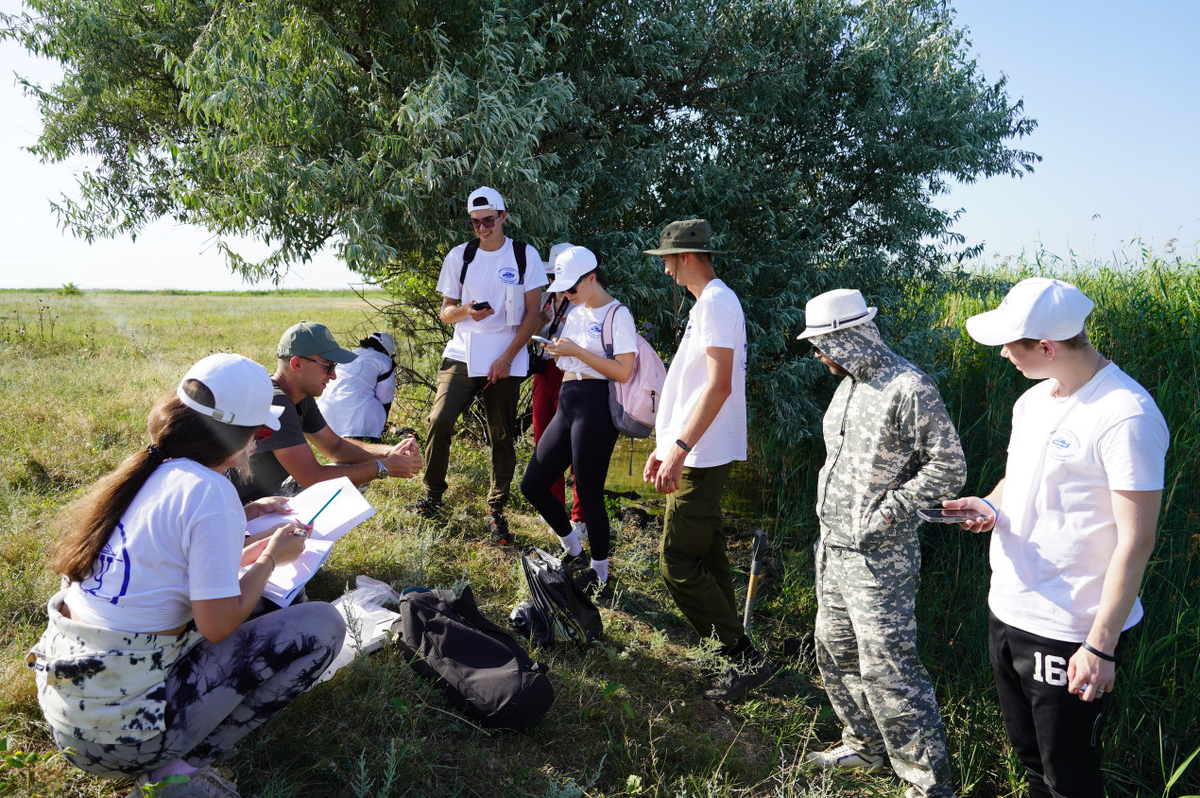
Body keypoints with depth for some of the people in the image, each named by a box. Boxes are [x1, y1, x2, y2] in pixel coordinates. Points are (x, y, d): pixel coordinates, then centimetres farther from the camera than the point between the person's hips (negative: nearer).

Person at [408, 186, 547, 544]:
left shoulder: (525, 256, 1)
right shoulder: (459, 256, 6)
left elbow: (533, 314, -1)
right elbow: (446, 311, 10)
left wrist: (507, 358, -9)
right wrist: (466, 311, -15)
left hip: (505, 361, -1)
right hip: (462, 354, 1)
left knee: (502, 436, 2)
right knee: (439, 420, -13)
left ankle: (496, 512, 14)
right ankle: (433, 494, 7)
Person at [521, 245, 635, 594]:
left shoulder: (617, 314, -8)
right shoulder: (576, 313, 17)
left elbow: (623, 372, -18)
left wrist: (576, 351, -16)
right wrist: (558, 352, 5)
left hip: (596, 408, -9)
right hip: (567, 407, 9)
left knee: (589, 493, -3)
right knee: (533, 485, 8)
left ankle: (599, 572, 17)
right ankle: (572, 551, 27)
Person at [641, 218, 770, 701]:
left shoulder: (716, 303, -14)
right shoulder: (709, 303, 19)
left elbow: (718, 386, -23)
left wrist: (679, 449, -26)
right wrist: (664, 446, 20)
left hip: (703, 458, -11)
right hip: (698, 456, 11)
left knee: (678, 564, -9)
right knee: (706, 558, 14)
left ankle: (745, 658, -1)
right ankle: (737, 659, 22)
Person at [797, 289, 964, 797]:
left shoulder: (909, 389, -17)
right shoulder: (848, 385, 11)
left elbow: (949, 469, -18)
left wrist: (886, 509, -18)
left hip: (878, 559, -9)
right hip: (833, 550, 10)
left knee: (887, 670, -5)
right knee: (836, 655, 20)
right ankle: (865, 746, 39)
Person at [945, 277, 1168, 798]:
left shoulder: (1126, 415, -20)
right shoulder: (1033, 400, 7)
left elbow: (1136, 540, -20)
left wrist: (1101, 645, -20)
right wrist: (992, 505, -2)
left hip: (1070, 633, -8)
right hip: (1007, 613, 8)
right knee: (1029, 755, 23)